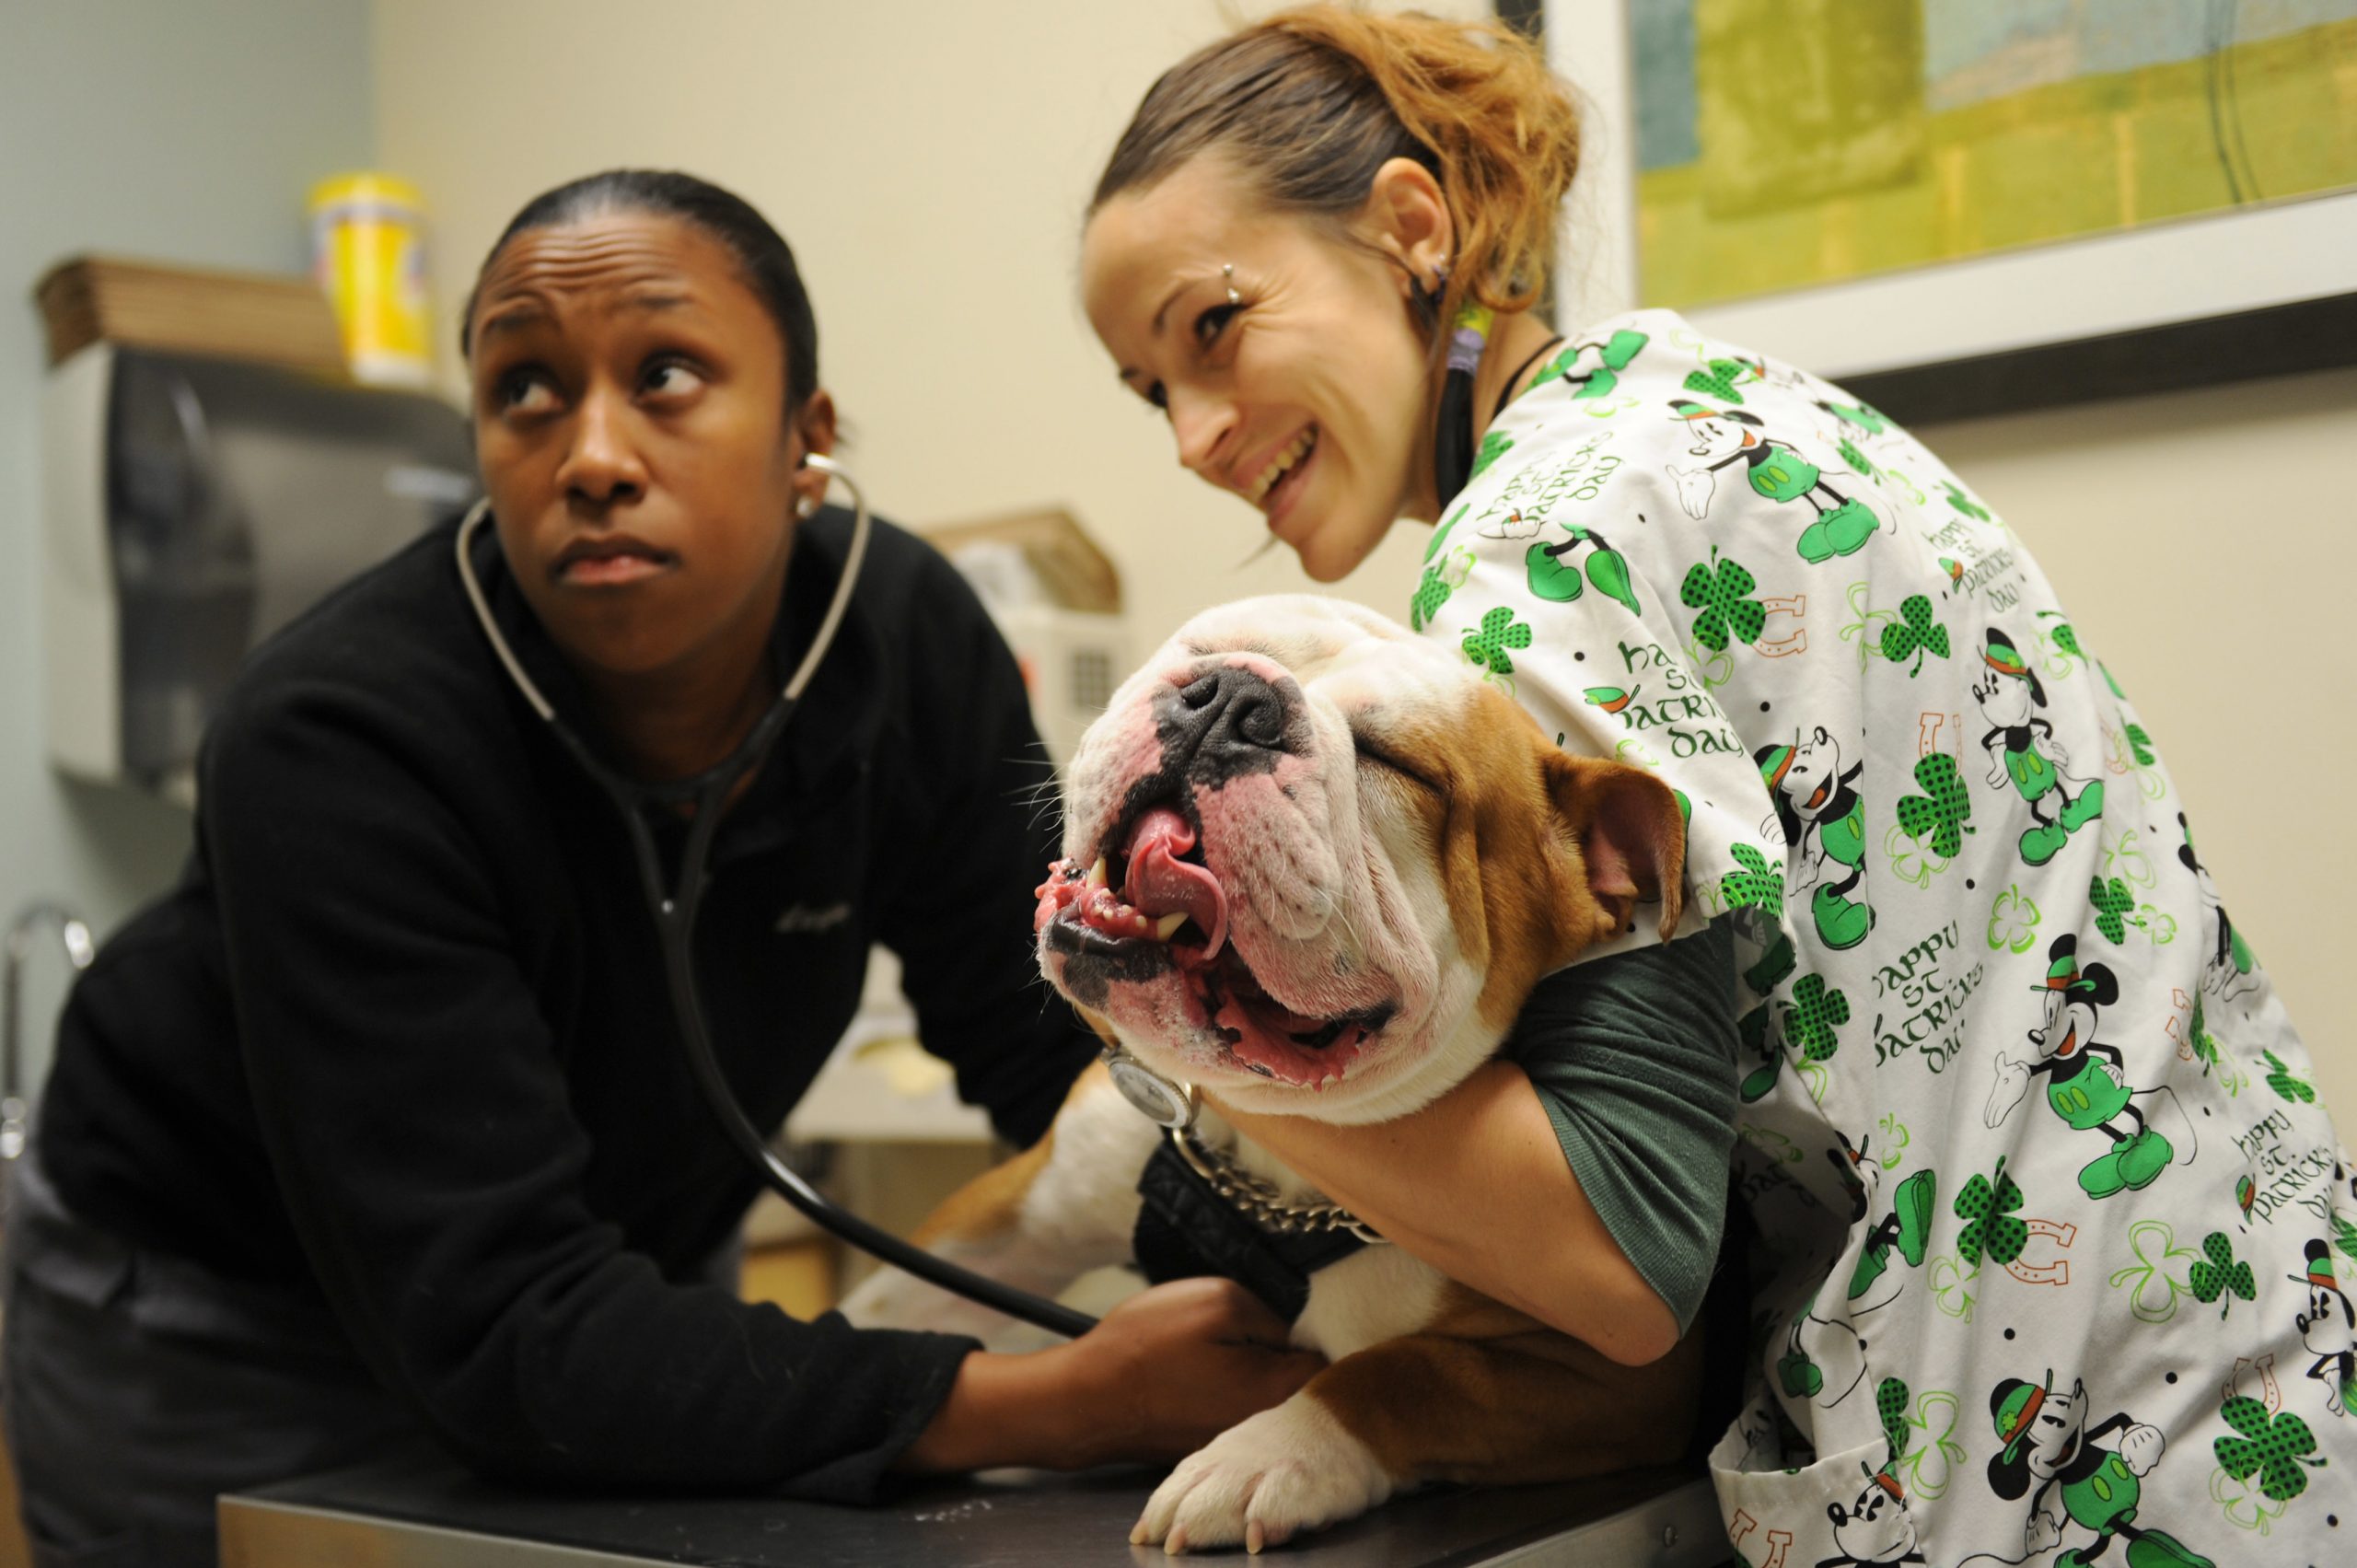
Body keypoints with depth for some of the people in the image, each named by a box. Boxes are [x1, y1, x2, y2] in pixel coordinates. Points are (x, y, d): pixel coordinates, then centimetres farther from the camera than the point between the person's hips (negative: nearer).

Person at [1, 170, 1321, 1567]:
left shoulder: (908, 635, -17)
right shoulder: (333, 746, -33)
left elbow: (1054, 1033, -10)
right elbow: (500, 1334, -37)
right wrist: (1055, 1408, -43)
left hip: (628, 1268, 5)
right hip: (221, 1332, -4)